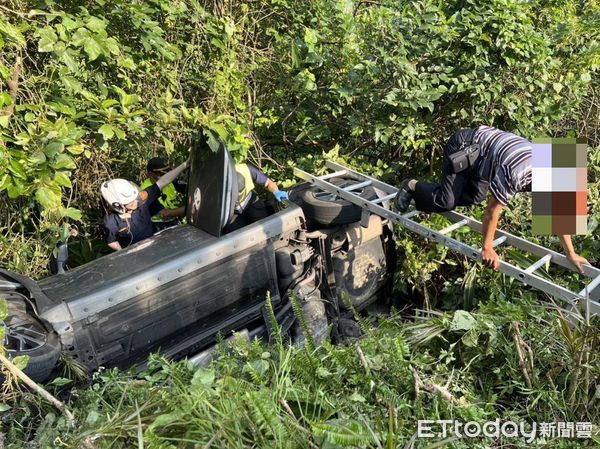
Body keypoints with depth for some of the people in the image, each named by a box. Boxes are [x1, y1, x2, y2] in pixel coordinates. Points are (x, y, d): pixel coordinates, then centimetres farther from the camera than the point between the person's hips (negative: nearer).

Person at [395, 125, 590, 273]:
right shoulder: (514, 174, -36)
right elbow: (493, 210, -27)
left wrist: (571, 254, -1)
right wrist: (487, 248, -16)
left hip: (484, 142, 8)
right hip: (463, 146, -8)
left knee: (475, 197, 5)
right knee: (446, 202, -12)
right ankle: (412, 187, 12)